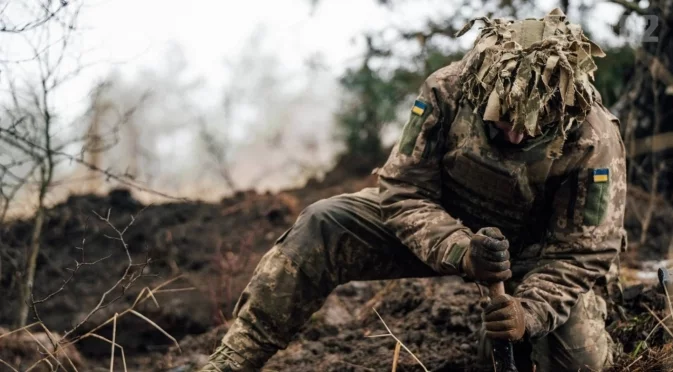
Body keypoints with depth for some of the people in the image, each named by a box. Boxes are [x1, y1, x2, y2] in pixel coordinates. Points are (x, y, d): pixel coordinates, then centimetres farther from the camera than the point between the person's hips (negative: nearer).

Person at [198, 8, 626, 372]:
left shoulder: (594, 139, -29)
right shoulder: (448, 90, -26)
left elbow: (584, 252, -22)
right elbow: (404, 191, -21)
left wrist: (530, 311, -39)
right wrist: (461, 252, -39)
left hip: (532, 249, -1)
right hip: (443, 222, 1)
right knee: (322, 229, -20)